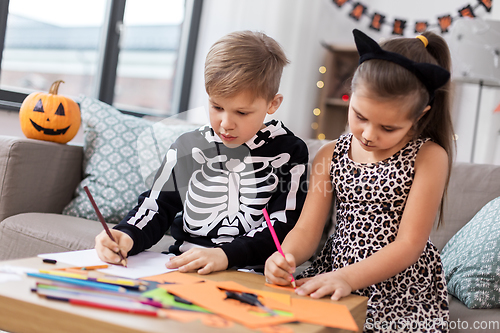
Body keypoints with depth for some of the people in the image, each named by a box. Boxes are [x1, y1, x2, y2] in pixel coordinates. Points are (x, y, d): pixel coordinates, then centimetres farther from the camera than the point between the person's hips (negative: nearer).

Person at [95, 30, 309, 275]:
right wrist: (127, 237, -10)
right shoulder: (187, 148, 8)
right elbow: (157, 207, 12)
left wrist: (226, 255, -21)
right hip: (180, 269, 5)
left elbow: (283, 227, -7)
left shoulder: (288, 152, -1)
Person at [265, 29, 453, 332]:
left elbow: (409, 245, -13)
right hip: (333, 279, 4)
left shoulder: (429, 157, -7)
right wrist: (285, 257, -23)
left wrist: (347, 277, -27)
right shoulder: (331, 155, 4)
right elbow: (307, 230, 0)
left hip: (402, 295, -3)